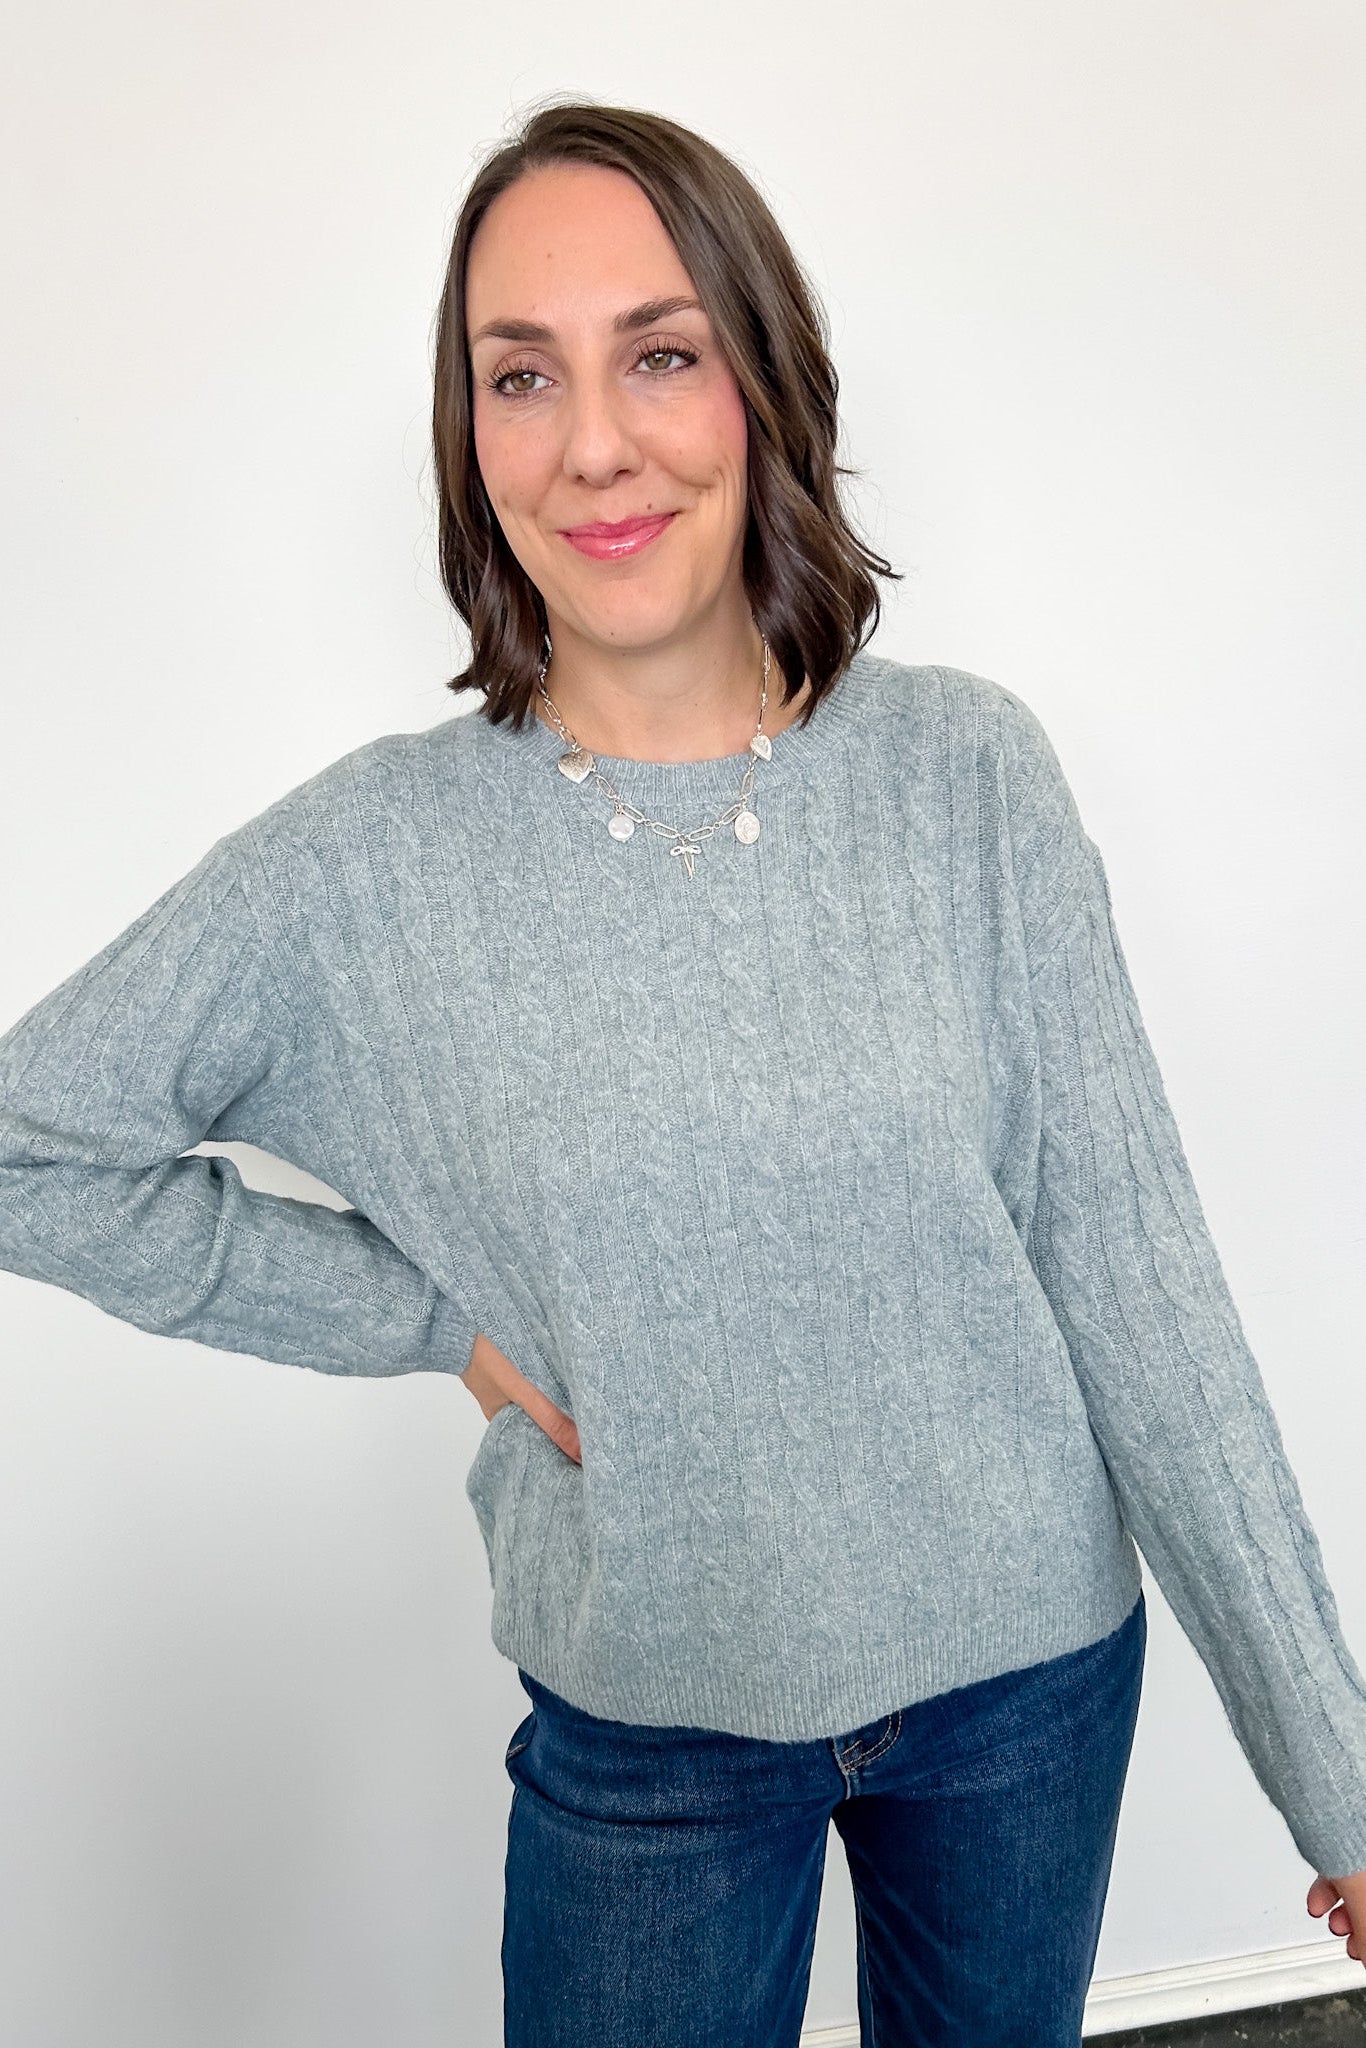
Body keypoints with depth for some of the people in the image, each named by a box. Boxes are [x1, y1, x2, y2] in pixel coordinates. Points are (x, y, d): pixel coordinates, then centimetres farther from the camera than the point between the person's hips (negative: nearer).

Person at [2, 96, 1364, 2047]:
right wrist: (435, 1315, -10)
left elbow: (1137, 1271, -9)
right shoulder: (377, 856, -13)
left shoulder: (967, 772, -11)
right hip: (649, 1732, -1)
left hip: (1033, 1666, 2)